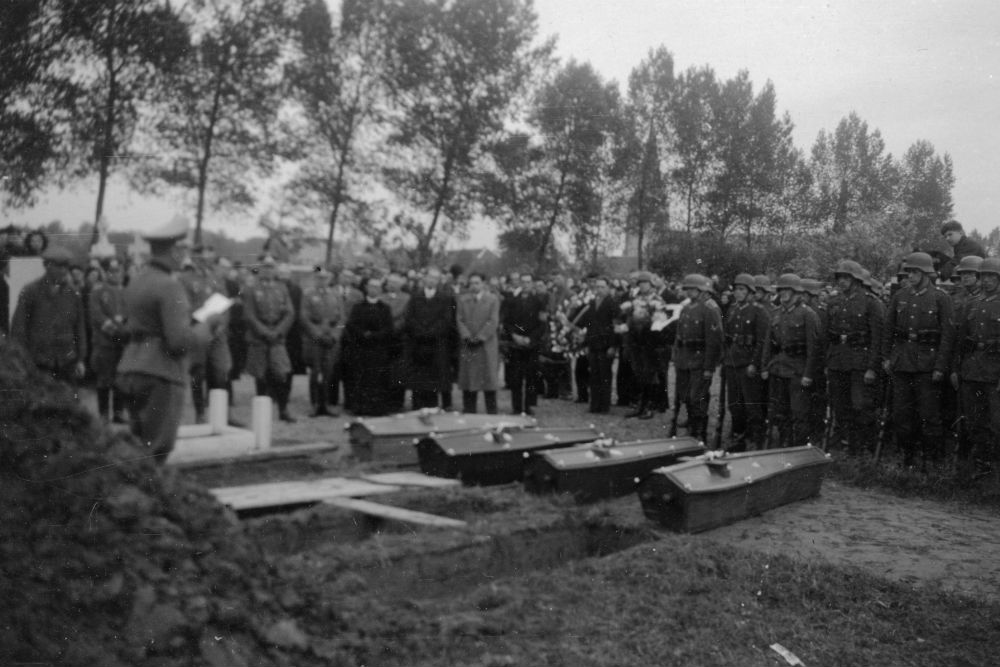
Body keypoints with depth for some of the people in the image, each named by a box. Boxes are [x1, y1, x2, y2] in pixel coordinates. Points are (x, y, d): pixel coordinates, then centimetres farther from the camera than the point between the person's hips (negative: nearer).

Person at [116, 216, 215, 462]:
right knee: (156, 450, -3)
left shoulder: (135, 283, 13)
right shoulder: (169, 287, -15)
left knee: (138, 446, 15)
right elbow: (180, 340, -22)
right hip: (160, 376, -9)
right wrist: (206, 326, -3)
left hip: (131, 370, 9)